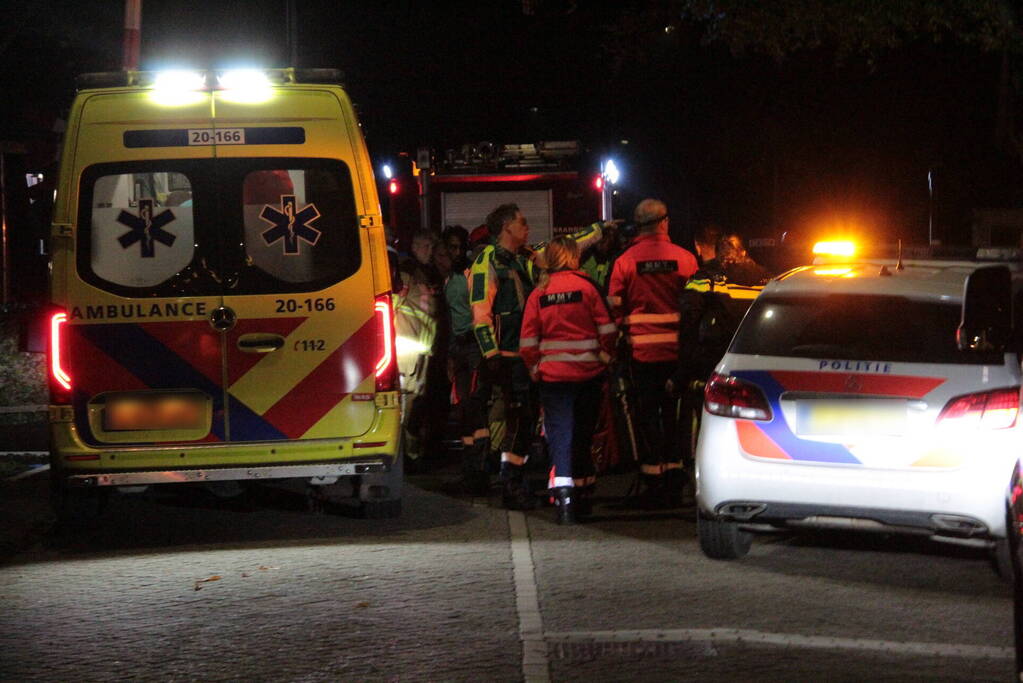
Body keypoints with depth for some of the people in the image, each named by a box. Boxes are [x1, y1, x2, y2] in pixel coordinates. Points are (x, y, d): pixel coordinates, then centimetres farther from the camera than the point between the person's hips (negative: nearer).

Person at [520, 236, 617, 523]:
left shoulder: (538, 294, 1)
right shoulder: (587, 286, -3)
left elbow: (528, 340, 1)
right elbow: (607, 328, -4)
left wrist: (534, 368, 13)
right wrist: (605, 357, 10)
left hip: (553, 374, 0)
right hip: (588, 372, 0)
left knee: (559, 435, -4)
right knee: (582, 435, 13)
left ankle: (563, 492, -22)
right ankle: (582, 491, 23)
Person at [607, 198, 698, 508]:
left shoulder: (625, 261, -4)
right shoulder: (685, 258, -2)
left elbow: (615, 307, -1)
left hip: (642, 349, -1)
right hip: (678, 349, 1)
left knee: (648, 413, 5)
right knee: (675, 412, 10)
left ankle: (654, 484, 4)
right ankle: (675, 482, 12)